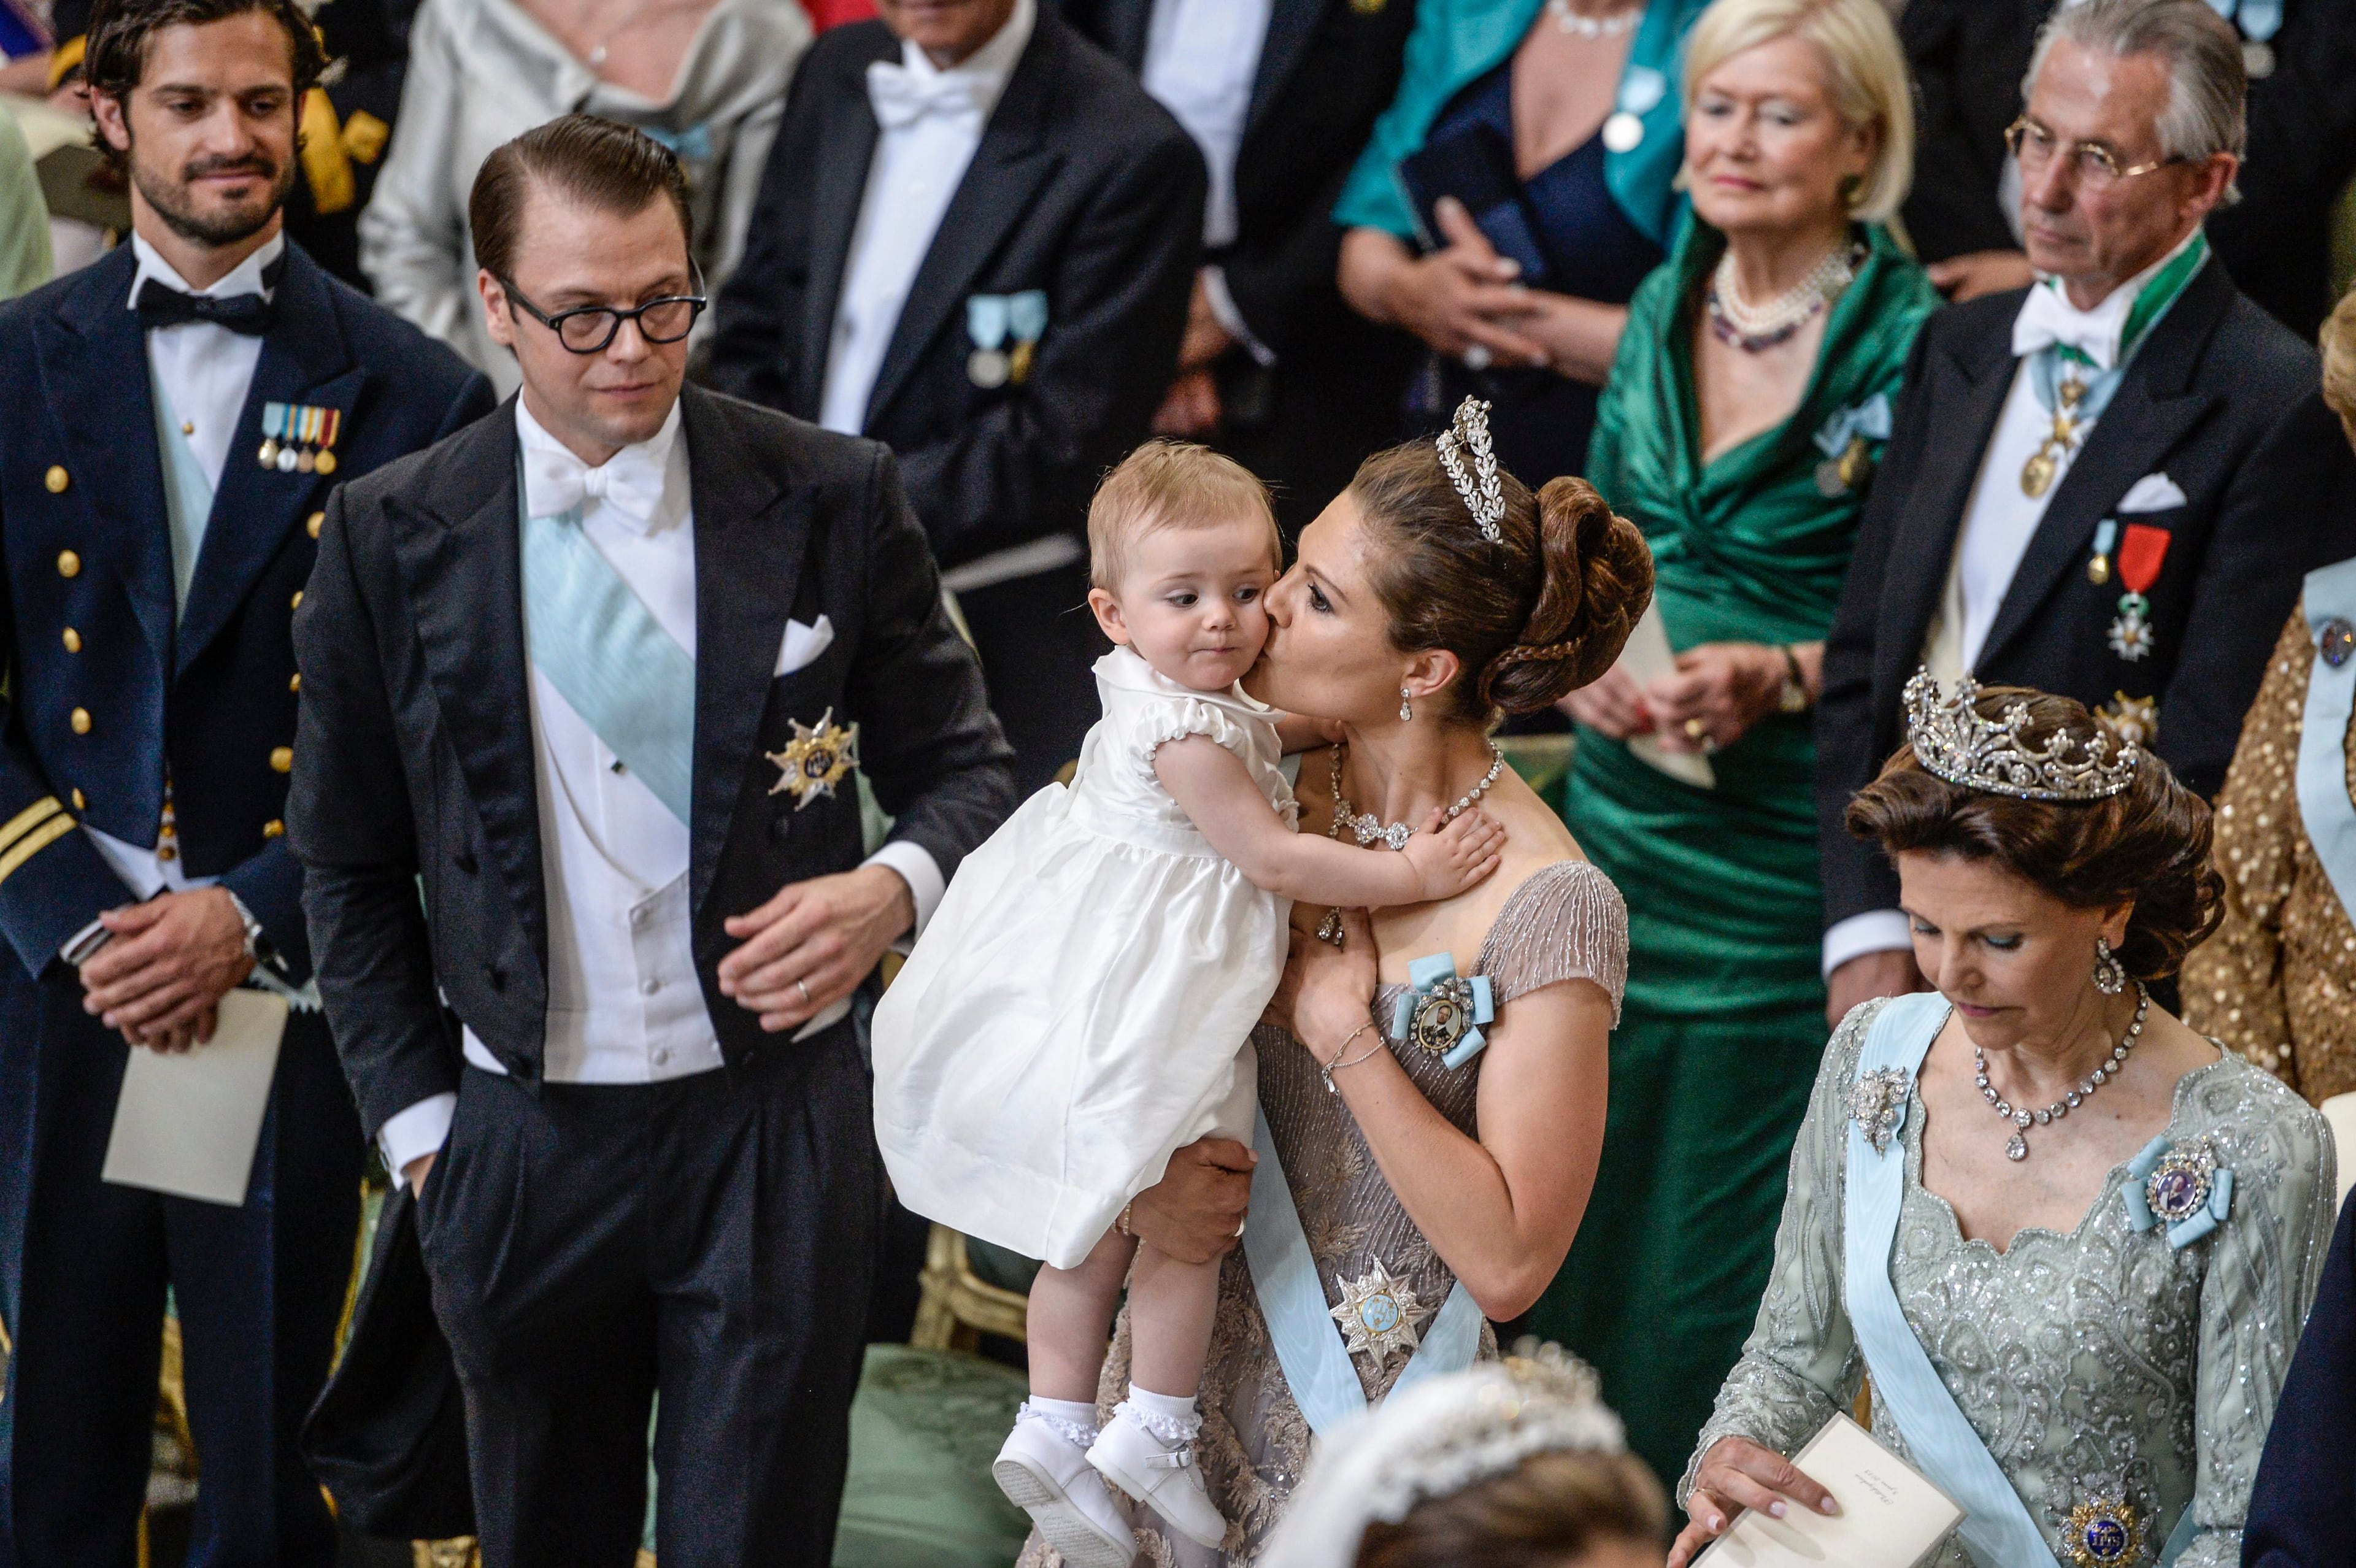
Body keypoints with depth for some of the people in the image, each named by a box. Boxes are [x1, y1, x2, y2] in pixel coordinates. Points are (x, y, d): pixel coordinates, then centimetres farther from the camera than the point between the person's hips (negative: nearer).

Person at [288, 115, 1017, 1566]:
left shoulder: (834, 500, -3)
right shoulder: (390, 539, -2)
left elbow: (963, 769, 4)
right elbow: (352, 863, 7)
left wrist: (894, 889, -18)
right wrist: (416, 1118, 2)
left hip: (779, 1126, -1)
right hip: (522, 1135, 1)